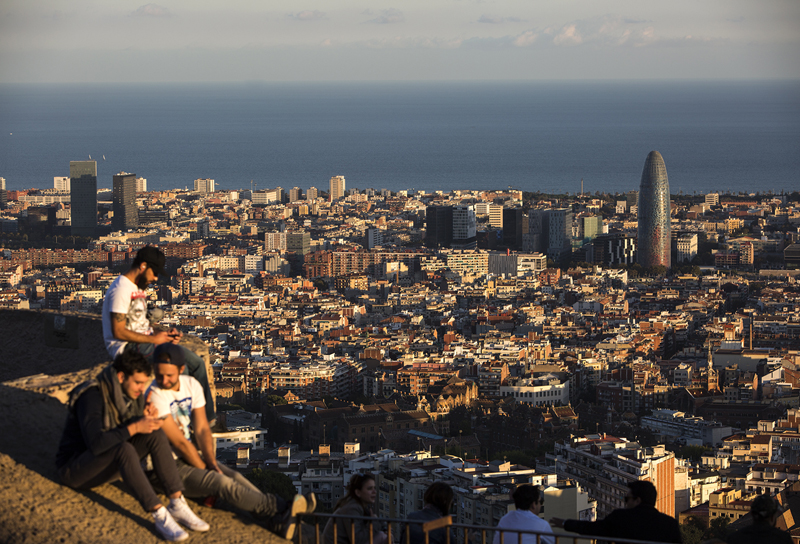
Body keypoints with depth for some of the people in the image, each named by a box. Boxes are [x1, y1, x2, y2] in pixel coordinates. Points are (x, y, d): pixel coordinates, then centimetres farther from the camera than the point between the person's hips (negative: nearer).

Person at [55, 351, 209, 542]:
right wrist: (134, 427, -35)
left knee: (155, 433, -14)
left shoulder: (132, 394, -1)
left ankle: (177, 504, -20)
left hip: (110, 461, 8)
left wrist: (145, 419, -16)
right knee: (123, 448, -37)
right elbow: (95, 443, -36)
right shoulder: (92, 396, -26)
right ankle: (160, 517, -37)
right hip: (75, 469, -8)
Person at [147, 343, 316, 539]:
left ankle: (280, 521, -30)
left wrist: (212, 463, -10)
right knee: (222, 483, -24)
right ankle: (281, 509, -26)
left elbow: (202, 429, 4)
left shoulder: (191, 385, 2)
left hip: (188, 456, 7)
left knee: (234, 477, -15)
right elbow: (179, 442, -18)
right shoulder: (156, 396, -21)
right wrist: (205, 471, -11)